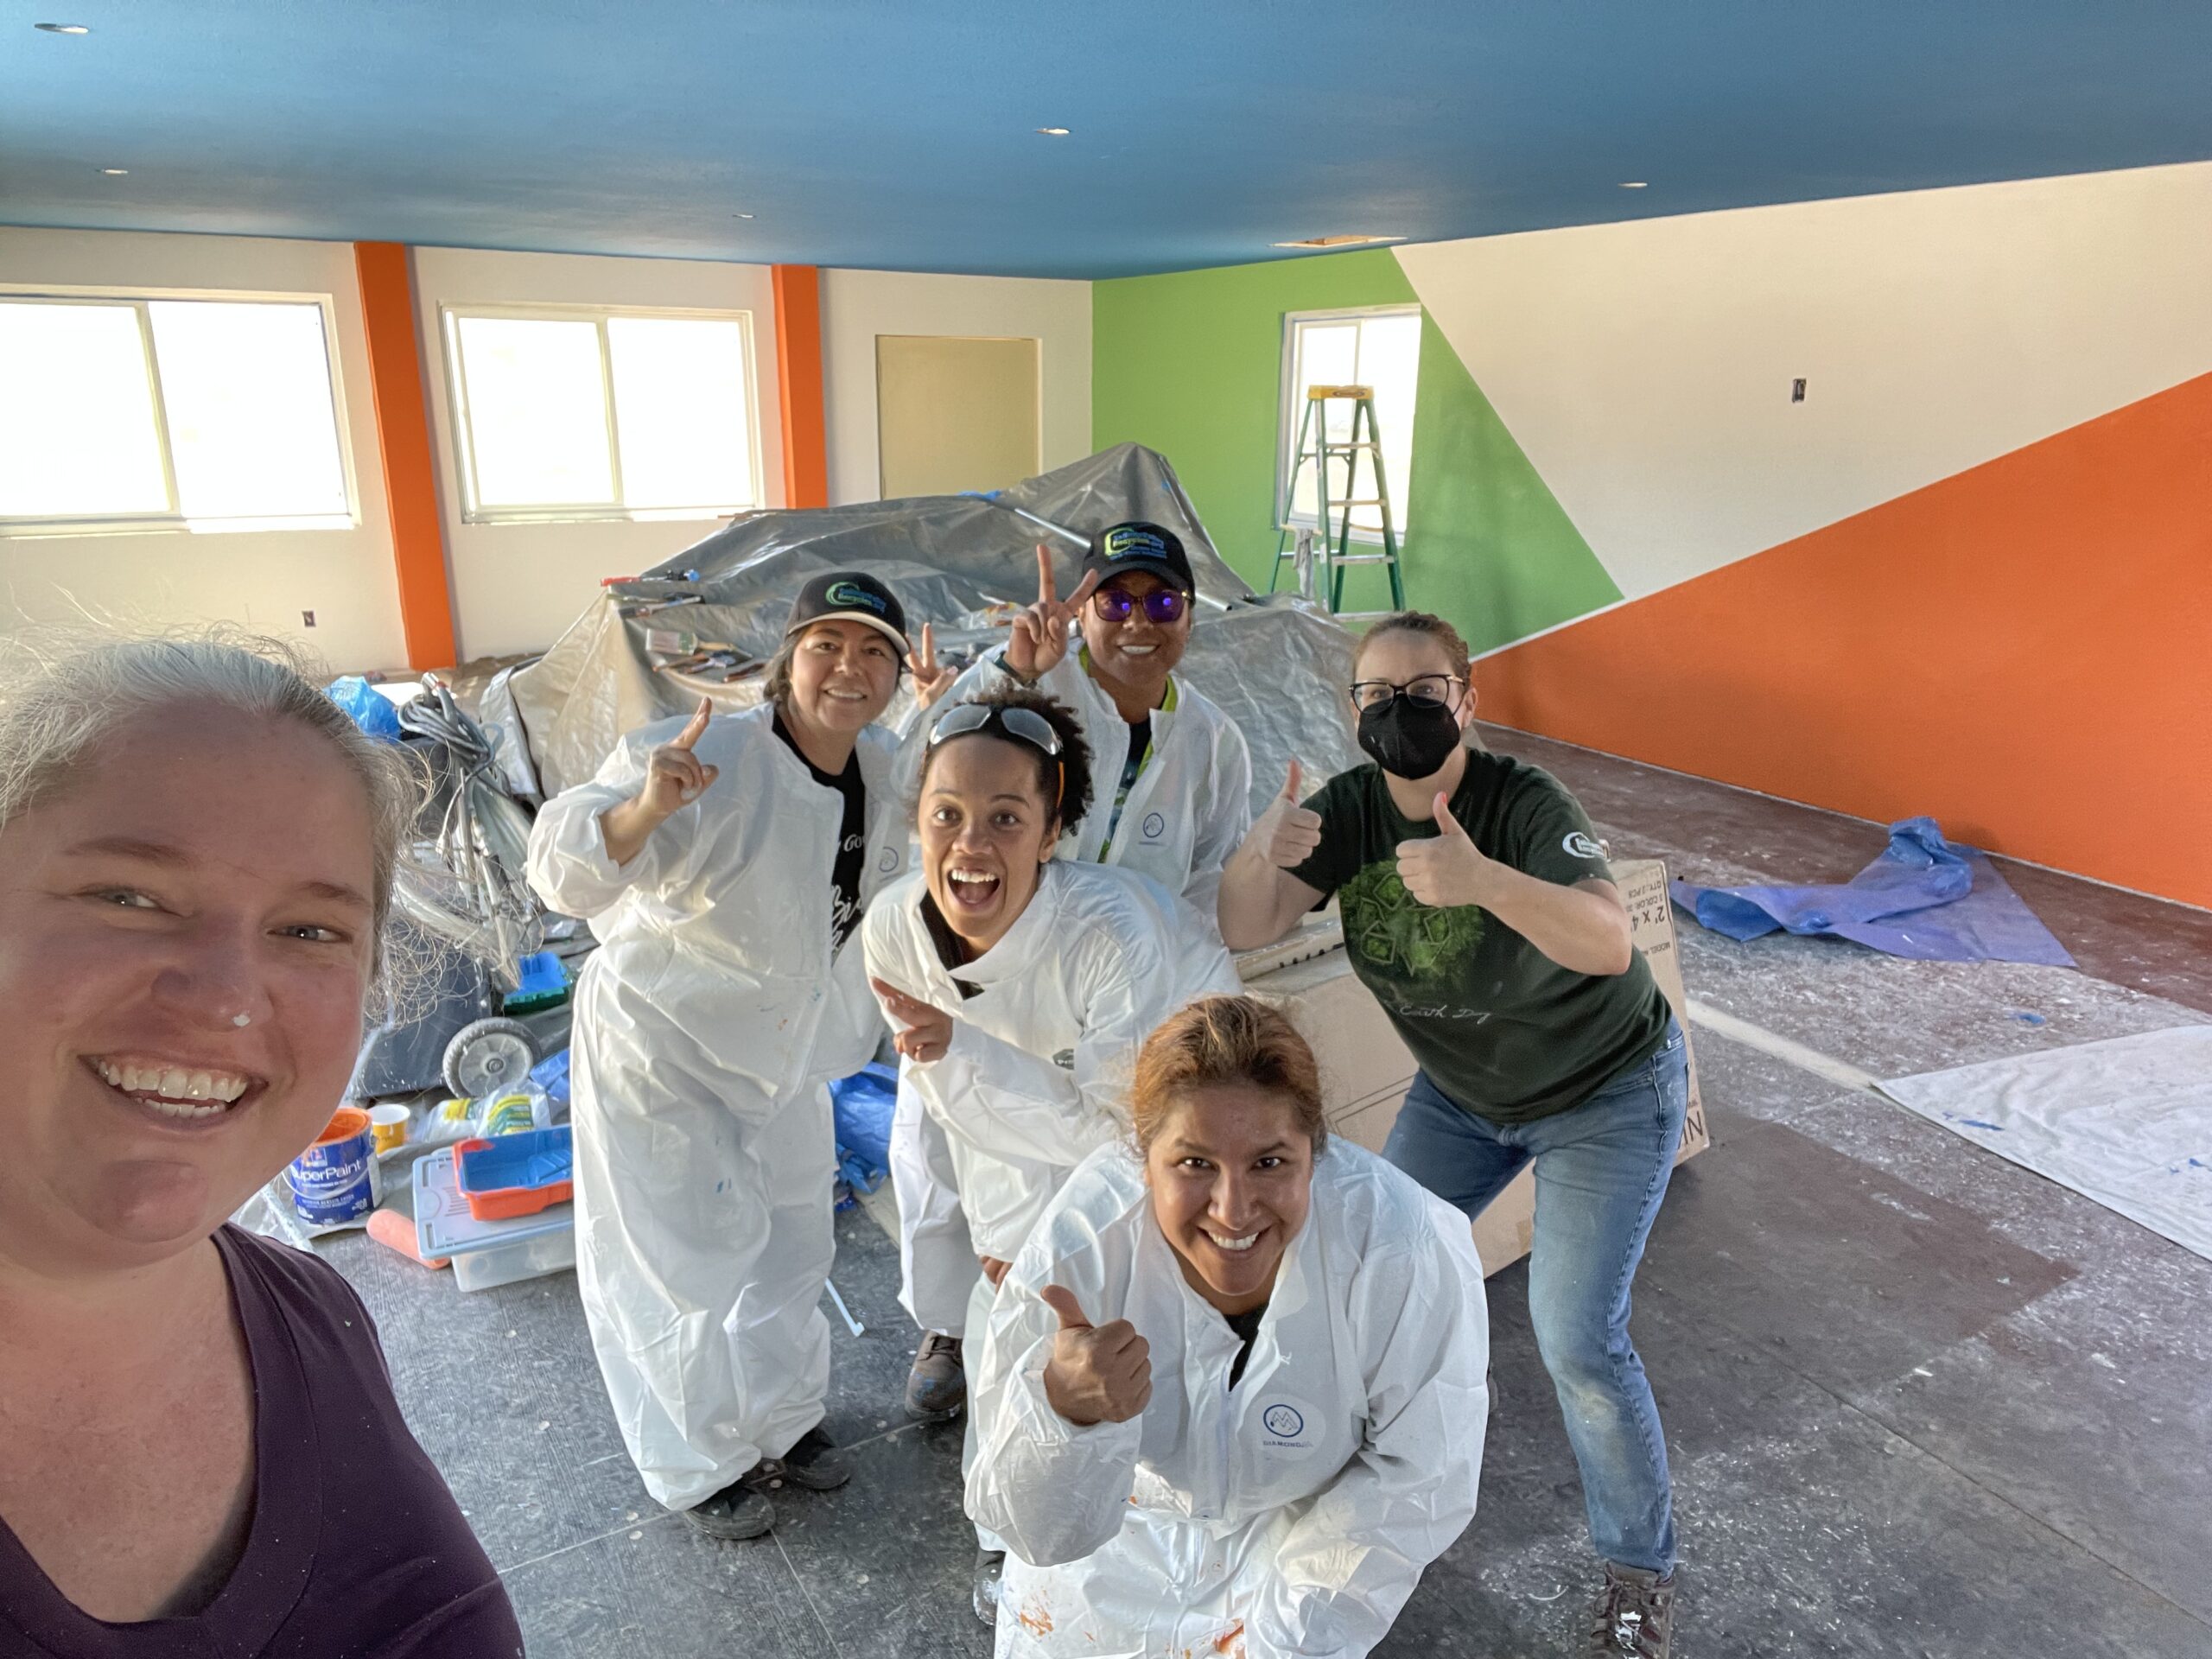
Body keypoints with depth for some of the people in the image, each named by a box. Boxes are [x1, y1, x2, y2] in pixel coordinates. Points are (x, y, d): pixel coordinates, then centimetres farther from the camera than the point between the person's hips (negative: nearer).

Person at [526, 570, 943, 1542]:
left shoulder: (885, 770, -7)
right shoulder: (710, 759, -29)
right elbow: (567, 873, -38)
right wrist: (645, 808, -56)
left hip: (784, 1050, 7)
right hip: (659, 1047, -6)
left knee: (792, 1248, 21)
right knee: (686, 1268, 7)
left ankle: (781, 1418, 46)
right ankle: (700, 1467, 32)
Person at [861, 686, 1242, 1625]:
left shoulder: (1111, 929, -41)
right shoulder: (894, 931, -24)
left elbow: (1122, 1124, -32)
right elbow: (955, 1101, -7)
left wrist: (964, 1049, -41)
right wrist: (1006, 1231, -5)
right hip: (1057, 1126, 5)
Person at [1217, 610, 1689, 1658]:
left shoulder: (1523, 803, -29)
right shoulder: (1350, 808, -15)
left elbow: (1608, 942, -44)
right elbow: (1244, 931, -23)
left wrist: (1482, 880, -61)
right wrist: (1261, 851, -44)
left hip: (1606, 1094, -5)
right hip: (1463, 1091, 5)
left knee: (1576, 1338, -9)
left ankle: (1641, 1570, 17)